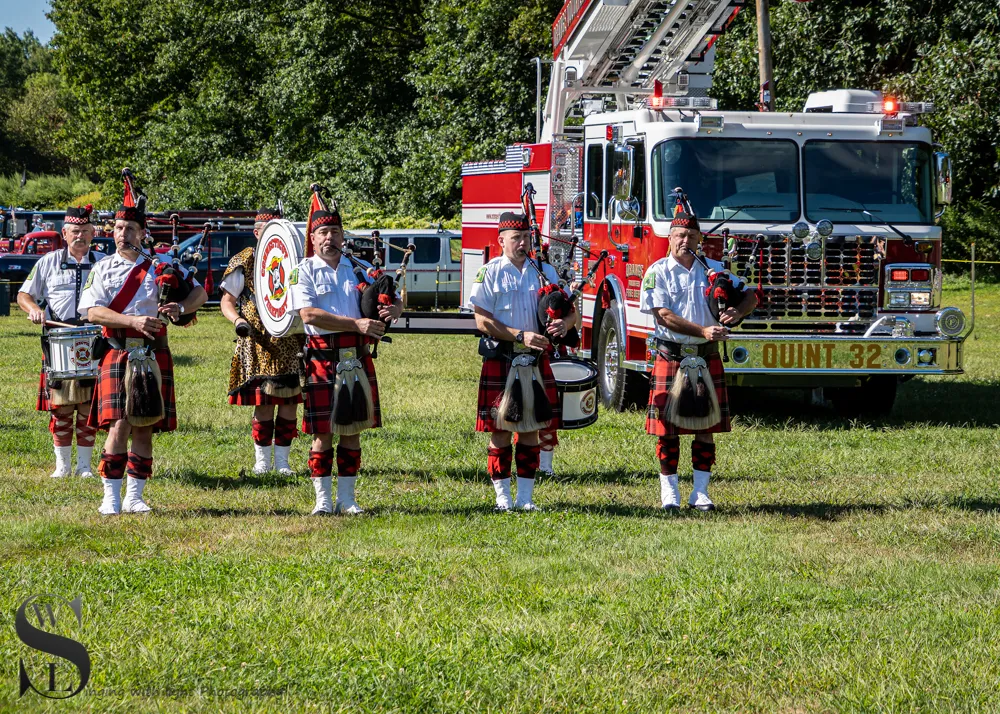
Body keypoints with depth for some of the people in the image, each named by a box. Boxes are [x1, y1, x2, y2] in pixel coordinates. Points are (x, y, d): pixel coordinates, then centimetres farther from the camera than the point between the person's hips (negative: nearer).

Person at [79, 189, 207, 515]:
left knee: (145, 427, 4)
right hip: (117, 354, -2)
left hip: (153, 356, 2)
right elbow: (92, 311, -6)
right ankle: (111, 497, -5)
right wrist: (134, 321, -18)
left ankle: (134, 496, 11)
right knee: (119, 425, -11)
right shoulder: (102, 269, 6)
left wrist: (180, 308, -13)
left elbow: (200, 292, 10)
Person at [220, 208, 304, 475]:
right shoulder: (244, 262, 2)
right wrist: (238, 320, -17)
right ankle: (262, 461, 6)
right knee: (264, 403, -6)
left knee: (290, 402, 2)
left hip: (290, 342, 4)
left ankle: (282, 461, 12)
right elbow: (227, 300, 2)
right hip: (258, 343, -4)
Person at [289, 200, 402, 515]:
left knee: (352, 432, 7)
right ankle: (323, 500, 7)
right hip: (322, 358, -4)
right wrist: (356, 324, -20)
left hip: (357, 359, 4)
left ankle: (347, 499, 13)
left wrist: (392, 310, -10)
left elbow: (397, 301, 16)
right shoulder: (304, 271, 0)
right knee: (323, 433, 0)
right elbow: (309, 314, -14)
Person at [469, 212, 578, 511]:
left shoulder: (544, 271, 10)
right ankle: (503, 496, 5)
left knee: (531, 430, 6)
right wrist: (521, 336, -17)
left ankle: (525, 496, 11)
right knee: (501, 430, -1)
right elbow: (483, 321, -8)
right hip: (500, 361, -4)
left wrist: (565, 323, -13)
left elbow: (571, 309, 11)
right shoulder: (489, 273, -1)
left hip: (536, 362, 4)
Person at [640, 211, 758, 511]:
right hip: (671, 357, -3)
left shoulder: (713, 269, 10)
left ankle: (700, 492, 10)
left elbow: (749, 295, 11)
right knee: (668, 426, -1)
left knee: (706, 425, 4)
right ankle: (669, 491, 8)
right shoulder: (658, 272, -2)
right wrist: (704, 331, -23)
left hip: (707, 359, 3)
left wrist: (737, 312, -13)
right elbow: (664, 316, -13)